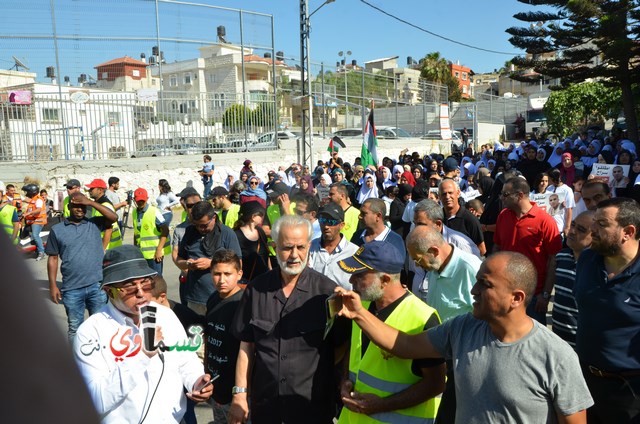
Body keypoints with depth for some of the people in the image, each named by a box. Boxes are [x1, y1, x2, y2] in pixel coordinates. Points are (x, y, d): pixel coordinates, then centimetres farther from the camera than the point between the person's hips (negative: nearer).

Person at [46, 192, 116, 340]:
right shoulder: (57, 230, 3)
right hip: (71, 289, 0)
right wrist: (53, 285, 1)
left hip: (97, 285, 0)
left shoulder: (95, 224, 4)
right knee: (75, 328, 13)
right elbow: (53, 258, 5)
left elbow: (113, 217, -13)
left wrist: (91, 202, -14)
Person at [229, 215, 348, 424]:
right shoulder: (256, 289, -4)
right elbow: (246, 346, 2)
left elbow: (342, 348, -6)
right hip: (264, 405, 3)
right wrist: (240, 394, 0)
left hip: (313, 407, -2)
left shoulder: (327, 291, -12)